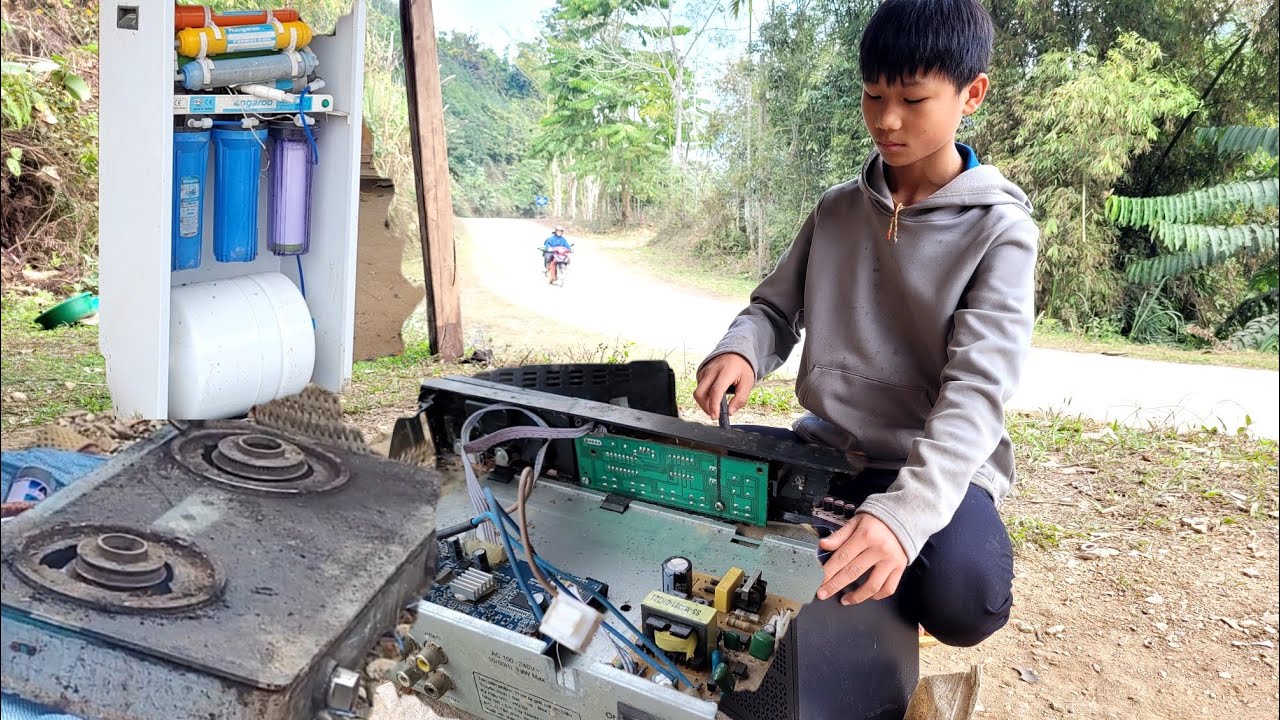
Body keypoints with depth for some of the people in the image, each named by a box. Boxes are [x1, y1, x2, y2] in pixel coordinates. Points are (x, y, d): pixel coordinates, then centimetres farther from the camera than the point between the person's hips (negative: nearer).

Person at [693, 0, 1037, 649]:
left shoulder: (999, 230, -10)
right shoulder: (837, 211, 5)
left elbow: (978, 389, -21)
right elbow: (775, 308, 12)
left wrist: (903, 512, -37)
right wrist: (740, 352, -15)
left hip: (934, 465, -3)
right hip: (826, 445, 4)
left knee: (961, 599, -32)